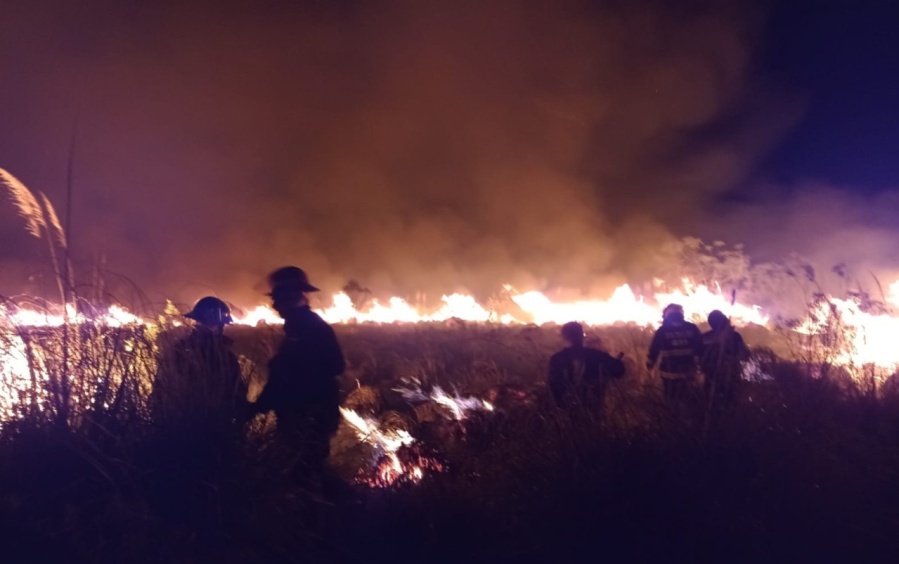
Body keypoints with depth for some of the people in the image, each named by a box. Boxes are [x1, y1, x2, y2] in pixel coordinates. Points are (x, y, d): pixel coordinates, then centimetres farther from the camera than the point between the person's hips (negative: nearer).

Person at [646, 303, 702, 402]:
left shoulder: (662, 331, -8)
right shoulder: (692, 328, -3)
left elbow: (654, 349, -3)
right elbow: (700, 347, 0)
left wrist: (650, 363, 11)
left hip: (669, 371, -2)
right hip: (687, 370, 2)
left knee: (670, 398, 10)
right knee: (681, 397, 17)